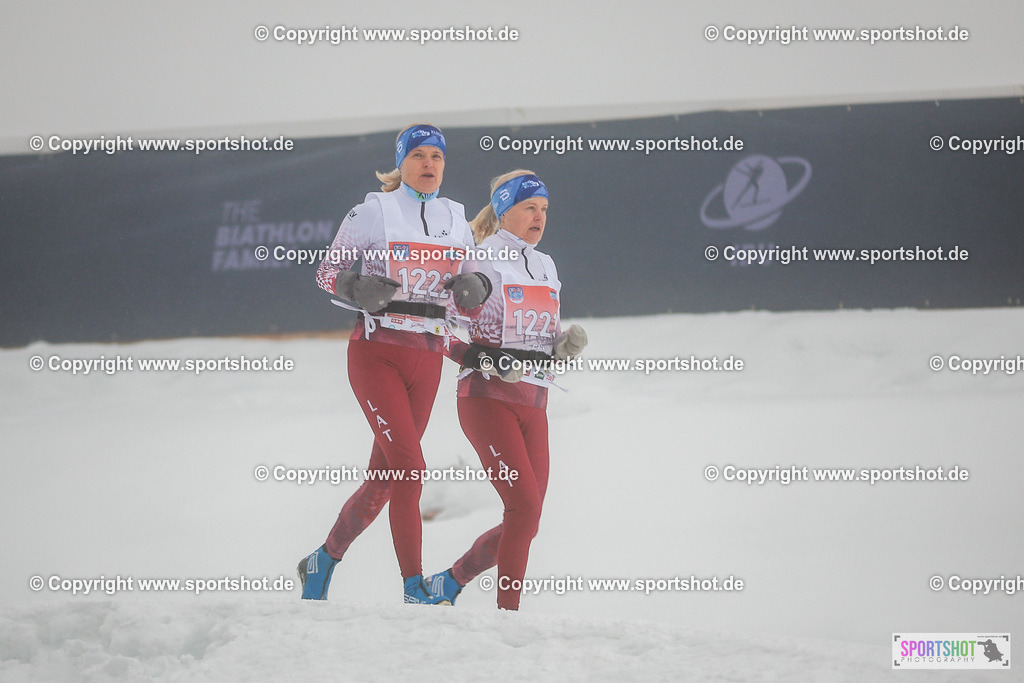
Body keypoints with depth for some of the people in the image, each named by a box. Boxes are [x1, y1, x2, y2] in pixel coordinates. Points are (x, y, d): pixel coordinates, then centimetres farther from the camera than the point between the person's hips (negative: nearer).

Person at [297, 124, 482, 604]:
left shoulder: (456, 219, 11)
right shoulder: (373, 212, -3)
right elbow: (327, 271, 1)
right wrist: (358, 289, -19)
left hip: (427, 360, 5)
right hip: (376, 352, -5)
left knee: (385, 475, 7)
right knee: (408, 463, -16)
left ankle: (324, 560, 26)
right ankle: (414, 589, -13)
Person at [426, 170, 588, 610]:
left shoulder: (545, 267, 16)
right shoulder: (483, 263, -5)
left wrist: (564, 346, 0)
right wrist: (484, 361, -27)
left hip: (533, 406, 7)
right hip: (487, 398, -7)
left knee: (525, 521, 4)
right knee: (525, 507, -17)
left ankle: (448, 583, 21)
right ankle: (508, 611, -10)